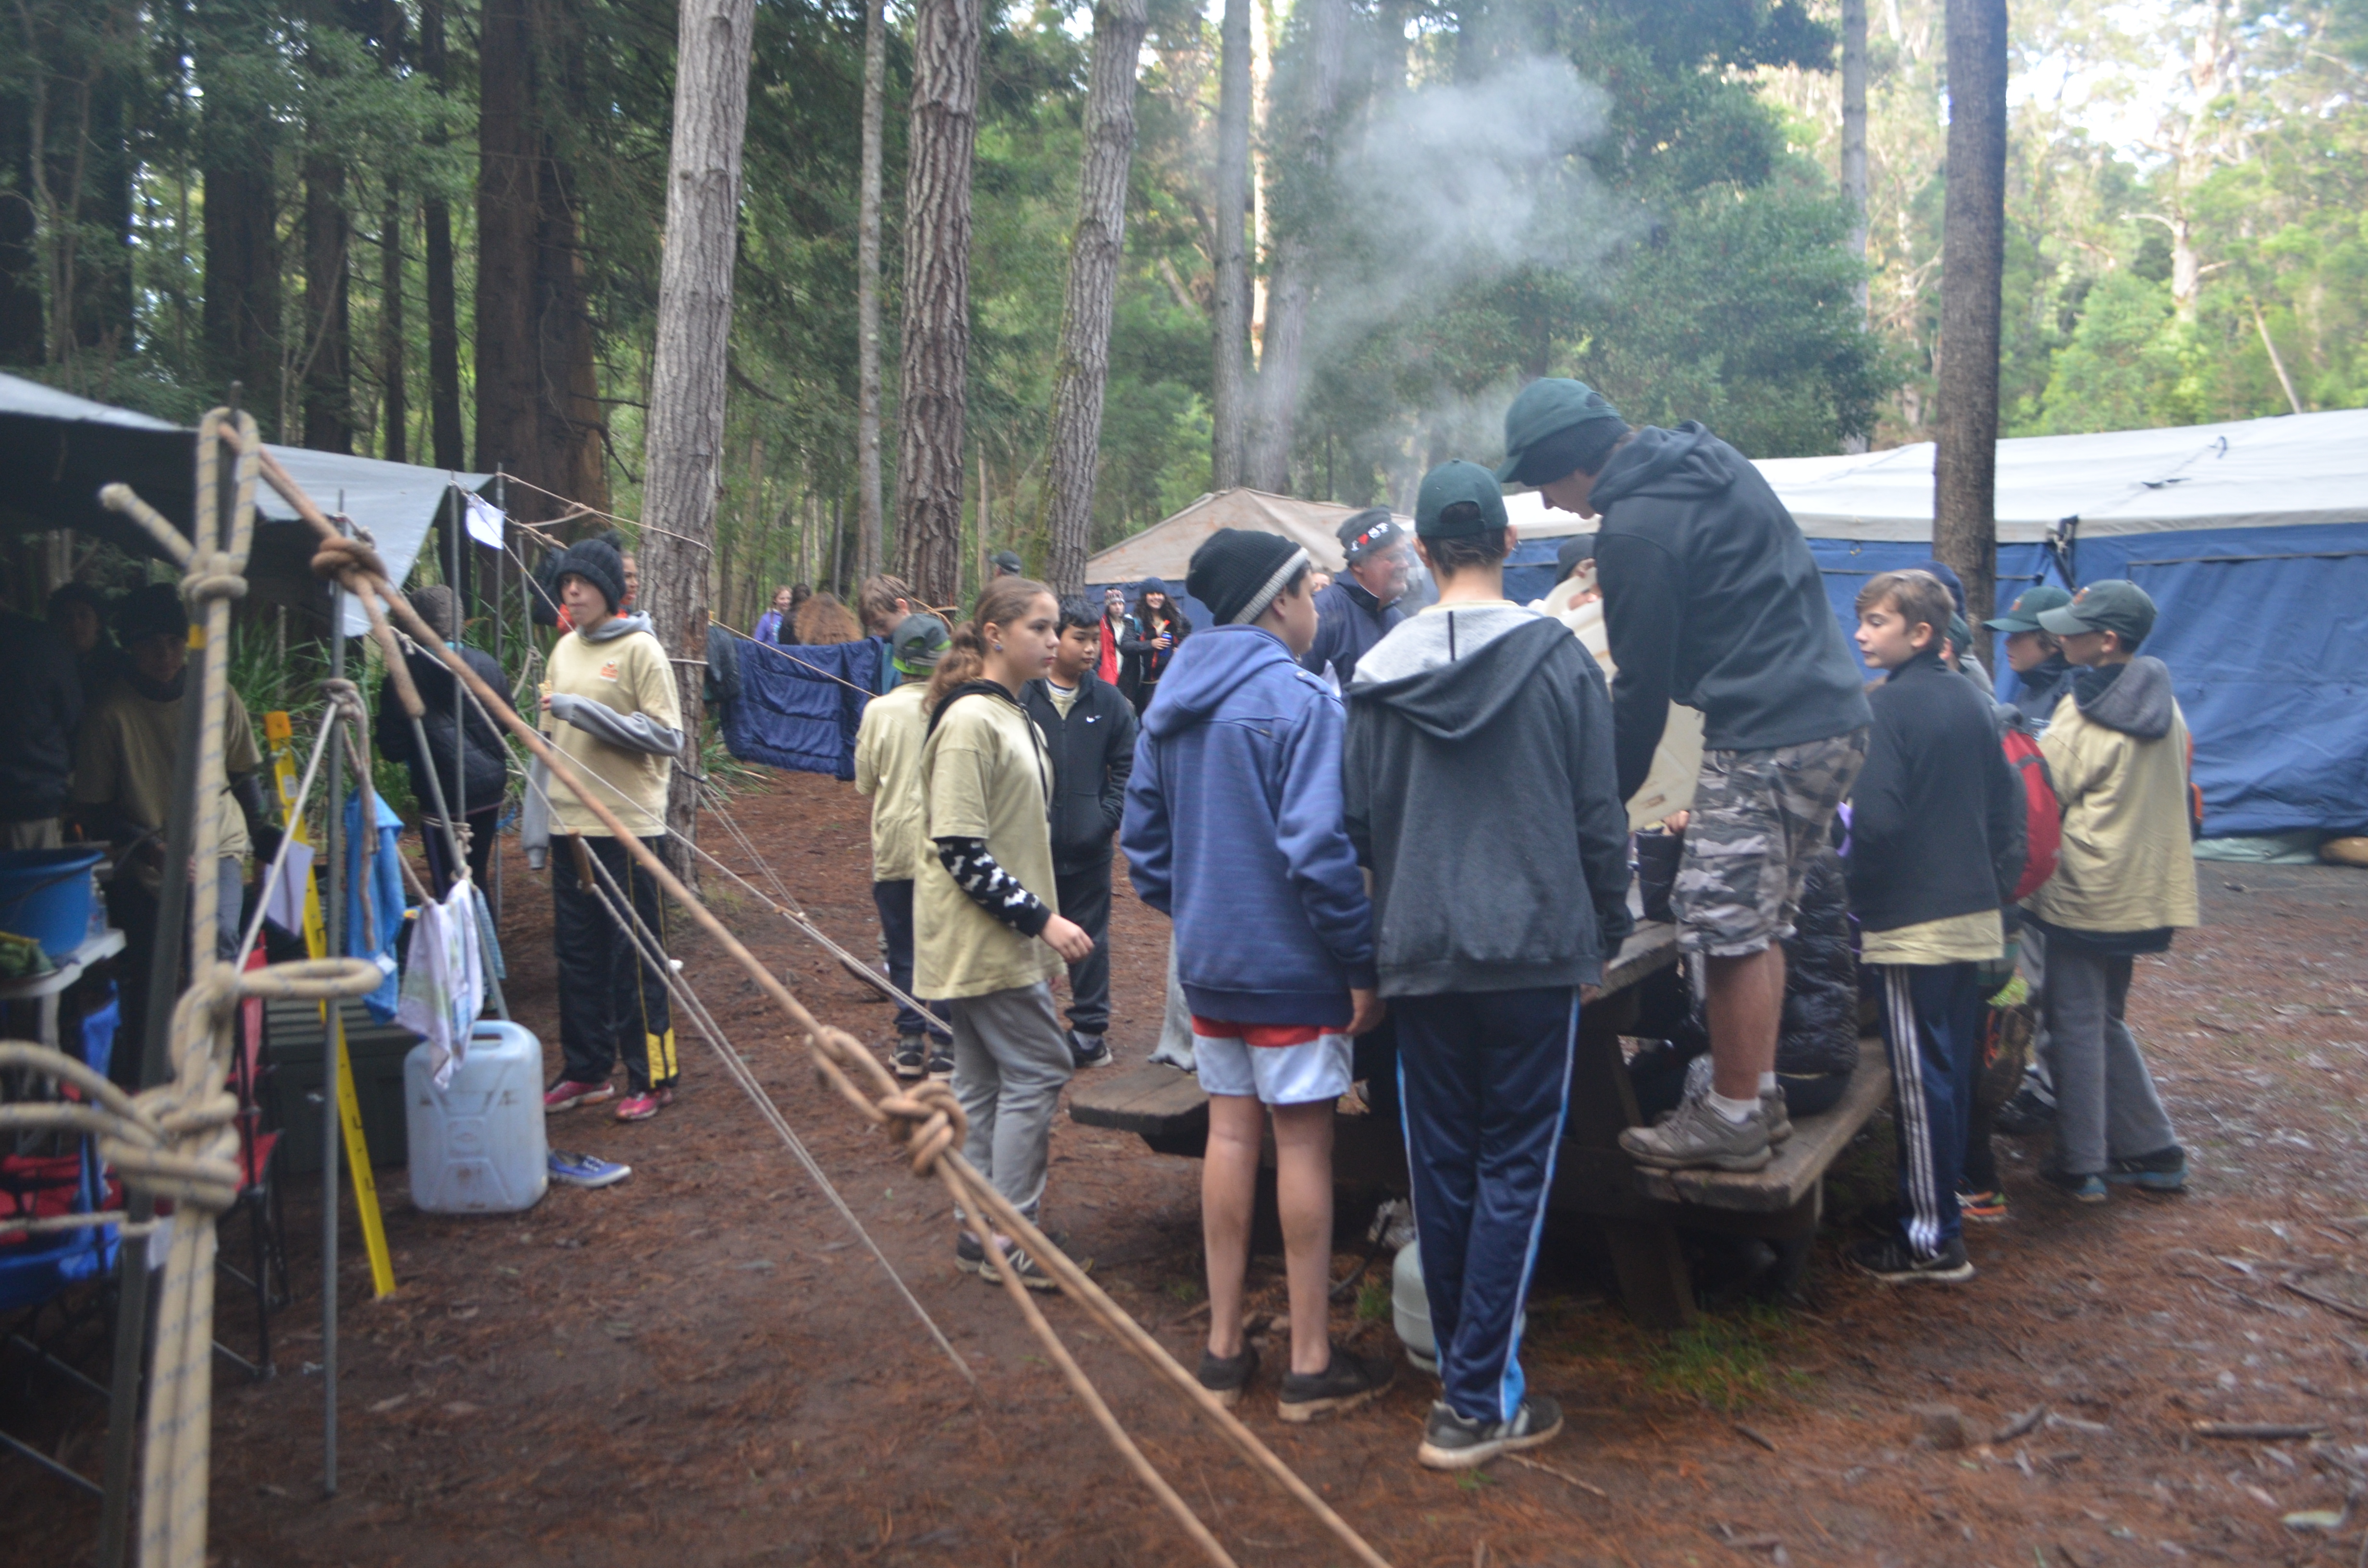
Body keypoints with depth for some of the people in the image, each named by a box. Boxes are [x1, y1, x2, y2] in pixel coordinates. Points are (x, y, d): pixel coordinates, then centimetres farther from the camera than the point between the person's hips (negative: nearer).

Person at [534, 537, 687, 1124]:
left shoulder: (641, 650, -7)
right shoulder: (564, 650, 13)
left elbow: (668, 738, -15)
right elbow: (551, 742, 19)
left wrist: (586, 712, -20)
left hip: (629, 828, -7)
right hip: (571, 827, 7)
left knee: (635, 957, -1)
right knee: (577, 954, 12)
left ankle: (653, 1076, 10)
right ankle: (586, 1071, 24)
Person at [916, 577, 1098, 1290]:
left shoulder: (1012, 716, 13)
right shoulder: (970, 720, -17)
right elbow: (961, 851, -22)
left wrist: (1039, 921, 19)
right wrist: (1042, 918, -22)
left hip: (1005, 938, 9)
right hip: (981, 940, -9)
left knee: (985, 1081, 13)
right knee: (1039, 1069, -6)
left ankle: (984, 1230, 21)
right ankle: (1007, 1236, 4)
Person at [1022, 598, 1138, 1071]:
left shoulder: (1108, 700, 3)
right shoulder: (1021, 696, -6)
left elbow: (1127, 766, 7)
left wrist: (1106, 818, -4)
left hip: (1088, 847, 2)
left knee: (1090, 940, 10)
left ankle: (1090, 1029, 22)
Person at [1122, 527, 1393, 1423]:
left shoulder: (1172, 702, 8)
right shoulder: (1298, 701, -15)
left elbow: (1143, 835, 12)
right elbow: (1317, 849, -21)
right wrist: (1362, 964, -15)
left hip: (1206, 958, 7)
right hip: (1289, 962, -7)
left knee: (1230, 1133, 13)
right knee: (1303, 1144, 3)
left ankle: (1225, 1347, 22)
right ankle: (1312, 1364, 14)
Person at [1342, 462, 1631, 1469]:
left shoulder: (1378, 675, 0)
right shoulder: (1560, 660, -5)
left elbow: (1359, 823, 6)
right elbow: (1600, 821, -1)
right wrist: (1603, 942, 11)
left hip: (1421, 959, 2)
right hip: (1538, 951, -2)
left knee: (1442, 1168, 13)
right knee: (1514, 1171, 5)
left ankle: (1462, 1370, 25)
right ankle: (1480, 1401, 7)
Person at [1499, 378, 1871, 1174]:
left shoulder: (1636, 530, -15)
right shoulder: (1709, 457, 13)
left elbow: (1643, 685, -11)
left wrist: (1604, 799, -1)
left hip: (1767, 739, -10)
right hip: (1834, 717, 10)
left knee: (1729, 927, -2)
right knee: (1762, 921, 16)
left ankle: (1732, 1122, 8)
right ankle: (1760, 1094, 26)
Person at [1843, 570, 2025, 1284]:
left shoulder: (1888, 705, -15)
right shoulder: (1971, 700, 10)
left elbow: (1876, 819, -23)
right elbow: (2008, 806, 15)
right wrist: (1997, 884, 21)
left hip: (1912, 922, -8)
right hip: (1976, 914, 8)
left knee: (1920, 1080, -2)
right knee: (1956, 1069, 17)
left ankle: (1931, 1238, 5)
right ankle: (1945, 1203, 29)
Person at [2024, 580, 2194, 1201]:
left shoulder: (2086, 712, -17)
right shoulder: (2163, 701, 7)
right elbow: (2173, 786, 17)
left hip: (2086, 891, -8)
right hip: (2144, 888, 8)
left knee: (2076, 1026, 2)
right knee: (2106, 1019, 19)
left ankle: (2081, 1166, 9)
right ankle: (2151, 1149, 20)